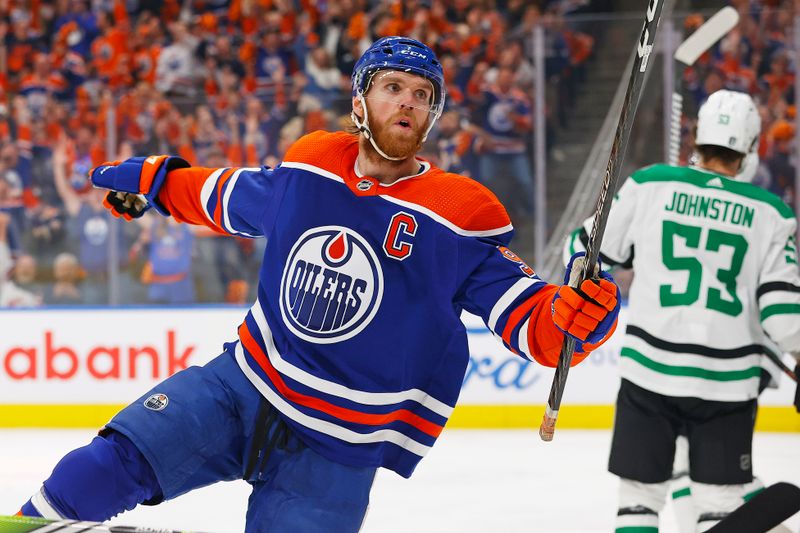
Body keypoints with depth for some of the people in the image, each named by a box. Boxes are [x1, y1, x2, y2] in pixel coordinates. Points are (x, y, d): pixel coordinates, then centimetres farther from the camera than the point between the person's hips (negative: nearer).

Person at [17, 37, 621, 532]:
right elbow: (234, 198, 24)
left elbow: (525, 313, -13)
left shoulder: (461, 220, -10)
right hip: (241, 385, 3)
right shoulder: (307, 170, 3)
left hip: (335, 450, -3)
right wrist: (155, 180, 32)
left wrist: (578, 312, -34)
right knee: (112, 464, -14)